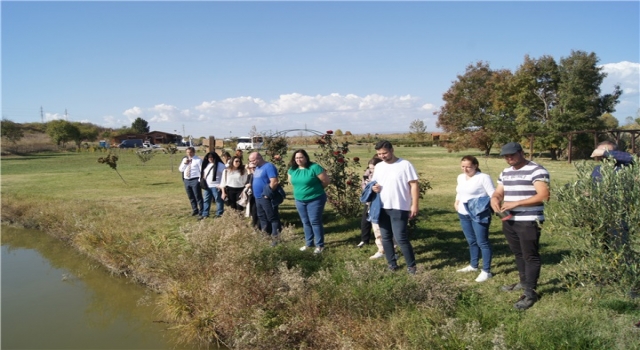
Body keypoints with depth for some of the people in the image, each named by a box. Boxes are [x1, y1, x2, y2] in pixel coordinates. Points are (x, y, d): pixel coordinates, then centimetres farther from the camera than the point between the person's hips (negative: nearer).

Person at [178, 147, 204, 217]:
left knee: (198, 197, -3)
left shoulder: (198, 160, -6)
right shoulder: (184, 159, 12)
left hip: (195, 180, -7)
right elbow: (180, 169, 12)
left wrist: (200, 180, -16)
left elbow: (202, 170, -9)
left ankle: (201, 211, 6)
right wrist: (184, 163, -6)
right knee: (191, 197, 15)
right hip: (186, 180, 7)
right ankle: (195, 210, 28)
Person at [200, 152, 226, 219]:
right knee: (206, 200, 12)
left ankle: (219, 214, 8)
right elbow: (204, 174, 22)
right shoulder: (207, 164, 14)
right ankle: (205, 214, 19)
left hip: (216, 186, -7)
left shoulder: (220, 165, -10)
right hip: (207, 186, 7)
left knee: (218, 200, -1)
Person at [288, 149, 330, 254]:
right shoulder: (292, 169, 1)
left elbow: (326, 181, -15)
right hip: (299, 200, 6)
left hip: (315, 200, -6)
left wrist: (316, 189, -1)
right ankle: (309, 243, 28)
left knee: (315, 222, -3)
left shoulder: (314, 167, -19)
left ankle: (320, 245, 8)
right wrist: (300, 188, 12)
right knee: (305, 222, 14)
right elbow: (291, 181, 20)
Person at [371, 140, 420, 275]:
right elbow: (374, 183, 18)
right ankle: (392, 263, 24)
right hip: (382, 208, 6)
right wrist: (373, 187, -7)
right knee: (385, 237, 11)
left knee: (401, 238, -7)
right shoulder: (378, 166, 8)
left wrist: (414, 205, -14)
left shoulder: (405, 164, -9)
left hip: (399, 208, -6)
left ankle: (411, 265, 8)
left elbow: (414, 185, -9)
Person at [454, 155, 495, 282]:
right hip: (463, 214, 7)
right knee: (471, 241, 18)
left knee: (482, 242, -2)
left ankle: (486, 271, 5)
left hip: (479, 215, -7)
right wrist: (456, 202, 12)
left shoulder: (483, 177, -13)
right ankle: (473, 265, 32)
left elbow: (493, 195, -14)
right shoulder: (460, 177, 11)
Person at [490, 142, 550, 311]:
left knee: (530, 256, -2)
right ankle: (524, 282, 34)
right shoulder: (505, 172, 15)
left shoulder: (537, 170, -11)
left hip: (529, 222, -8)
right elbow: (498, 192, 18)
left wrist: (516, 203, -25)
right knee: (518, 254, 18)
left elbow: (543, 195, -20)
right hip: (509, 221, 8)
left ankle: (530, 293, 3)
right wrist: (494, 199, -9)